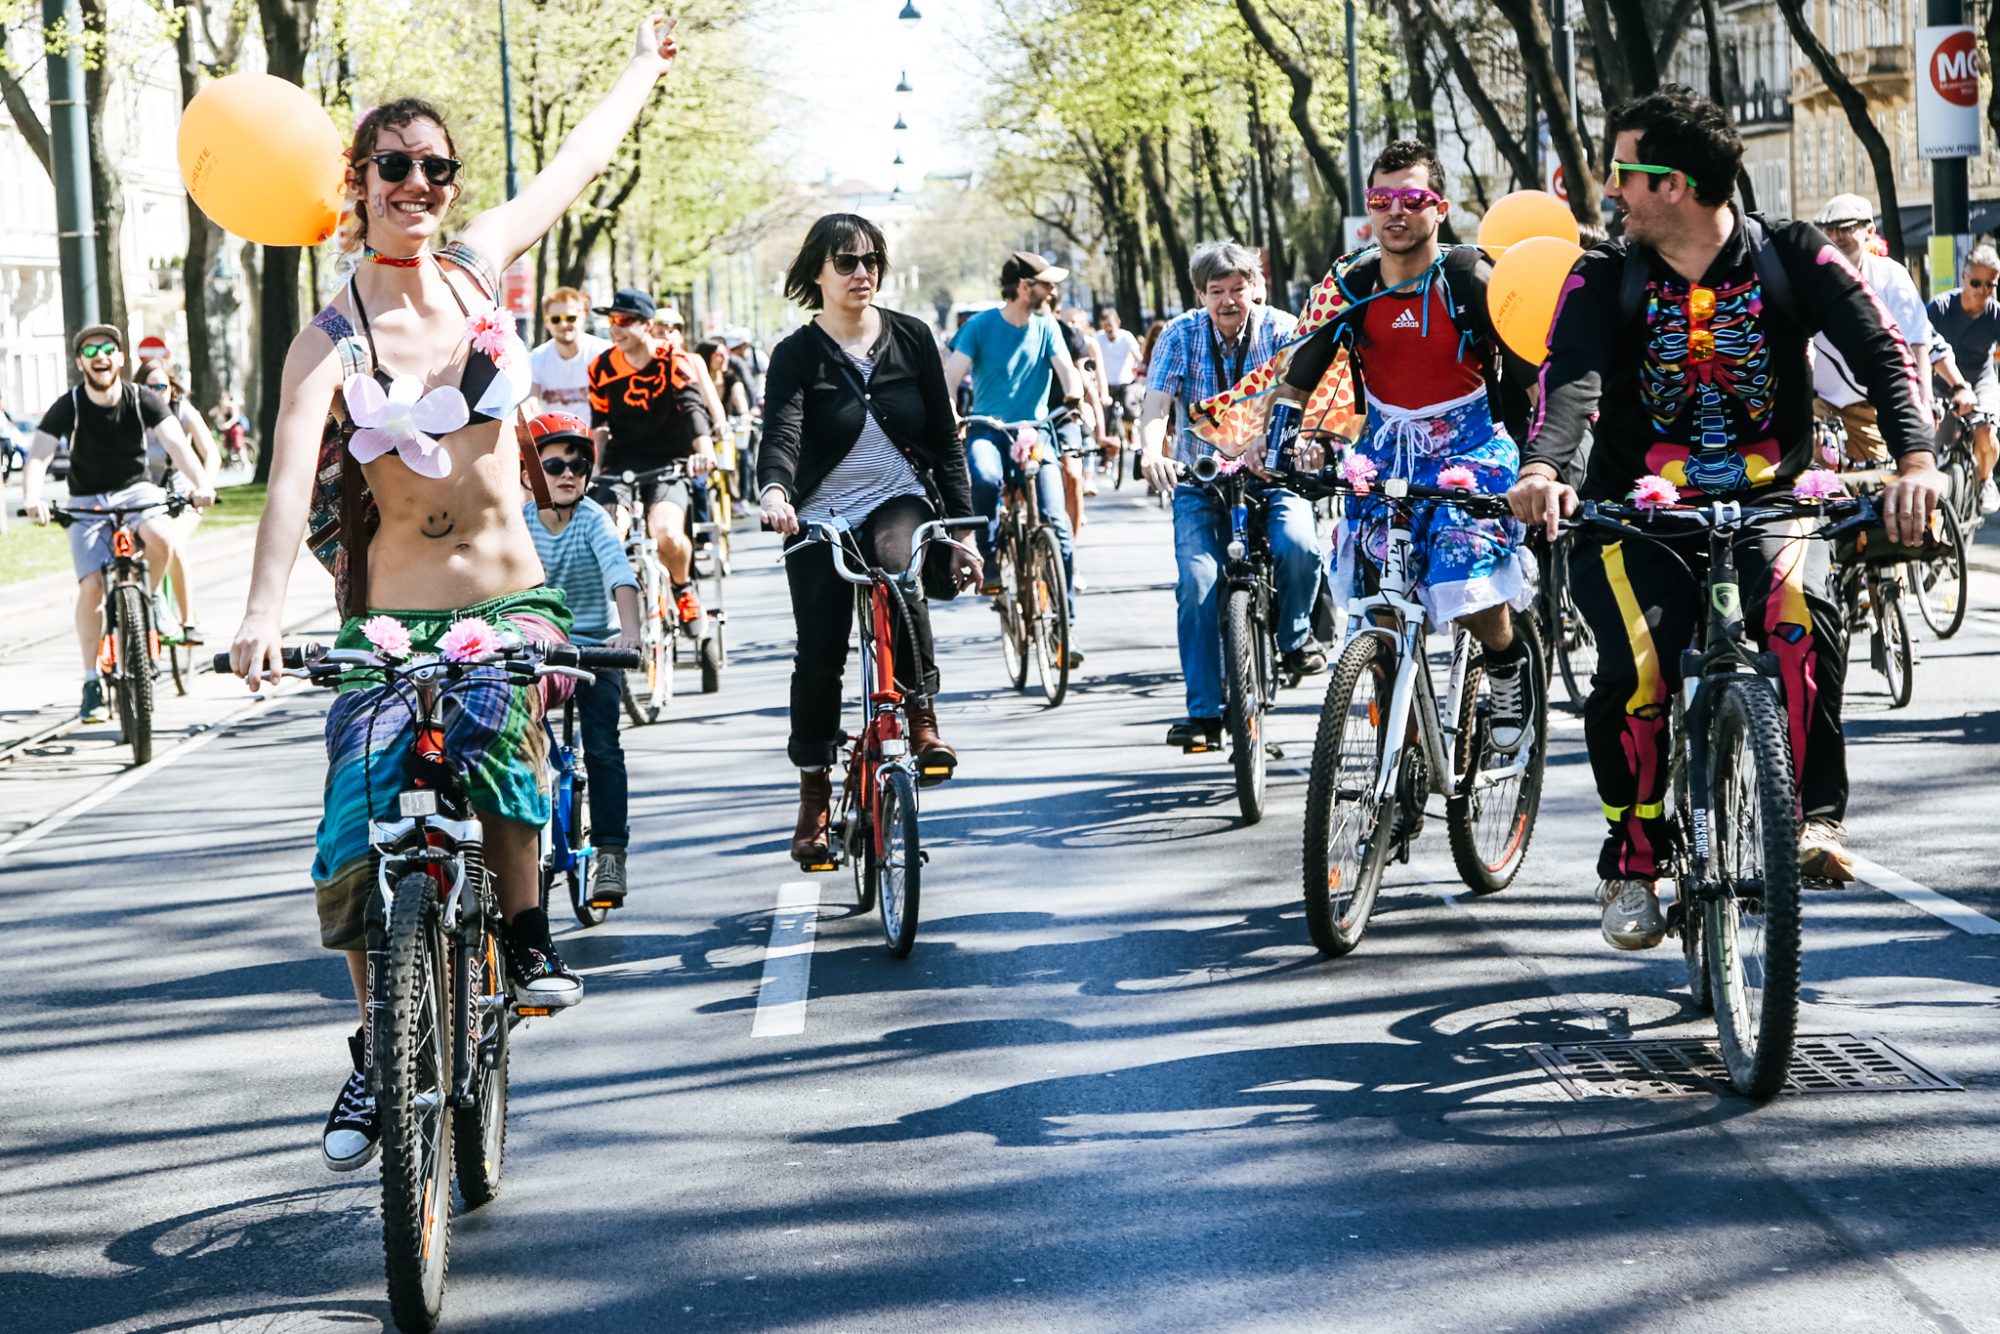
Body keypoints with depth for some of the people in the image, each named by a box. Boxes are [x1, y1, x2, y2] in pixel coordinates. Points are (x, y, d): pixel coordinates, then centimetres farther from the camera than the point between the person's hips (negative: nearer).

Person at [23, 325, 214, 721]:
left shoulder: (143, 400, -11)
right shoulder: (68, 407, -13)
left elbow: (176, 443, -24)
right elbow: (39, 456, -24)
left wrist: (201, 483, -43)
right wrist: (32, 498, -46)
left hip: (135, 492, 0)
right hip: (87, 502, 0)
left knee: (162, 538, -33)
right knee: (91, 585, -19)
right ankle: (91, 682, -6)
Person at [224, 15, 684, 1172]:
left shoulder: (477, 271, 3)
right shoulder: (333, 340, -8)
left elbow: (579, 164, 19)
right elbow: (292, 478, -22)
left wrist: (646, 66, 33)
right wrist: (266, 611, -38)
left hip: (512, 598, 2)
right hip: (393, 615, -2)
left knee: (499, 747, -28)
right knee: (365, 829, -7)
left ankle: (526, 932, -1)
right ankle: (376, 1057, 12)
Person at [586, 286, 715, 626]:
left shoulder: (674, 363, -8)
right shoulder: (602, 367, 3)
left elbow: (692, 408, -24)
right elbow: (599, 425, 12)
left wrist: (704, 452, -41)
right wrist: (595, 469, -1)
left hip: (669, 462, -3)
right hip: (622, 464, 3)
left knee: (668, 535, -28)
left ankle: (684, 588, 4)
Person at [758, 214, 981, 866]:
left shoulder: (910, 338, 2)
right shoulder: (798, 355, -4)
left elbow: (945, 439, 7)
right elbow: (781, 433, -21)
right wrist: (774, 492, -44)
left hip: (900, 501, 0)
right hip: (821, 517, 0)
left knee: (898, 576, -35)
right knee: (819, 656, -4)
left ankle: (923, 719, -21)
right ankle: (813, 799, 12)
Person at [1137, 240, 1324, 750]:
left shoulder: (1281, 330, -6)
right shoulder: (1181, 336, -3)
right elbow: (1156, 403, -13)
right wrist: (1151, 451, -35)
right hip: (1201, 480, 1)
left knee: (1298, 545, -29)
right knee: (1198, 580, -19)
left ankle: (1295, 634, 3)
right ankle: (1204, 712, -12)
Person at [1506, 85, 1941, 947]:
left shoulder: (1794, 259, -2)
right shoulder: (1604, 281, -1)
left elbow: (1881, 354, -13)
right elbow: (1570, 375, -18)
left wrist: (1914, 460, -33)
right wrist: (1542, 470, -40)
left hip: (1767, 503, 0)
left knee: (1799, 614, -33)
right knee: (1638, 668, -25)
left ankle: (1815, 812, -18)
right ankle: (1631, 863, -4)